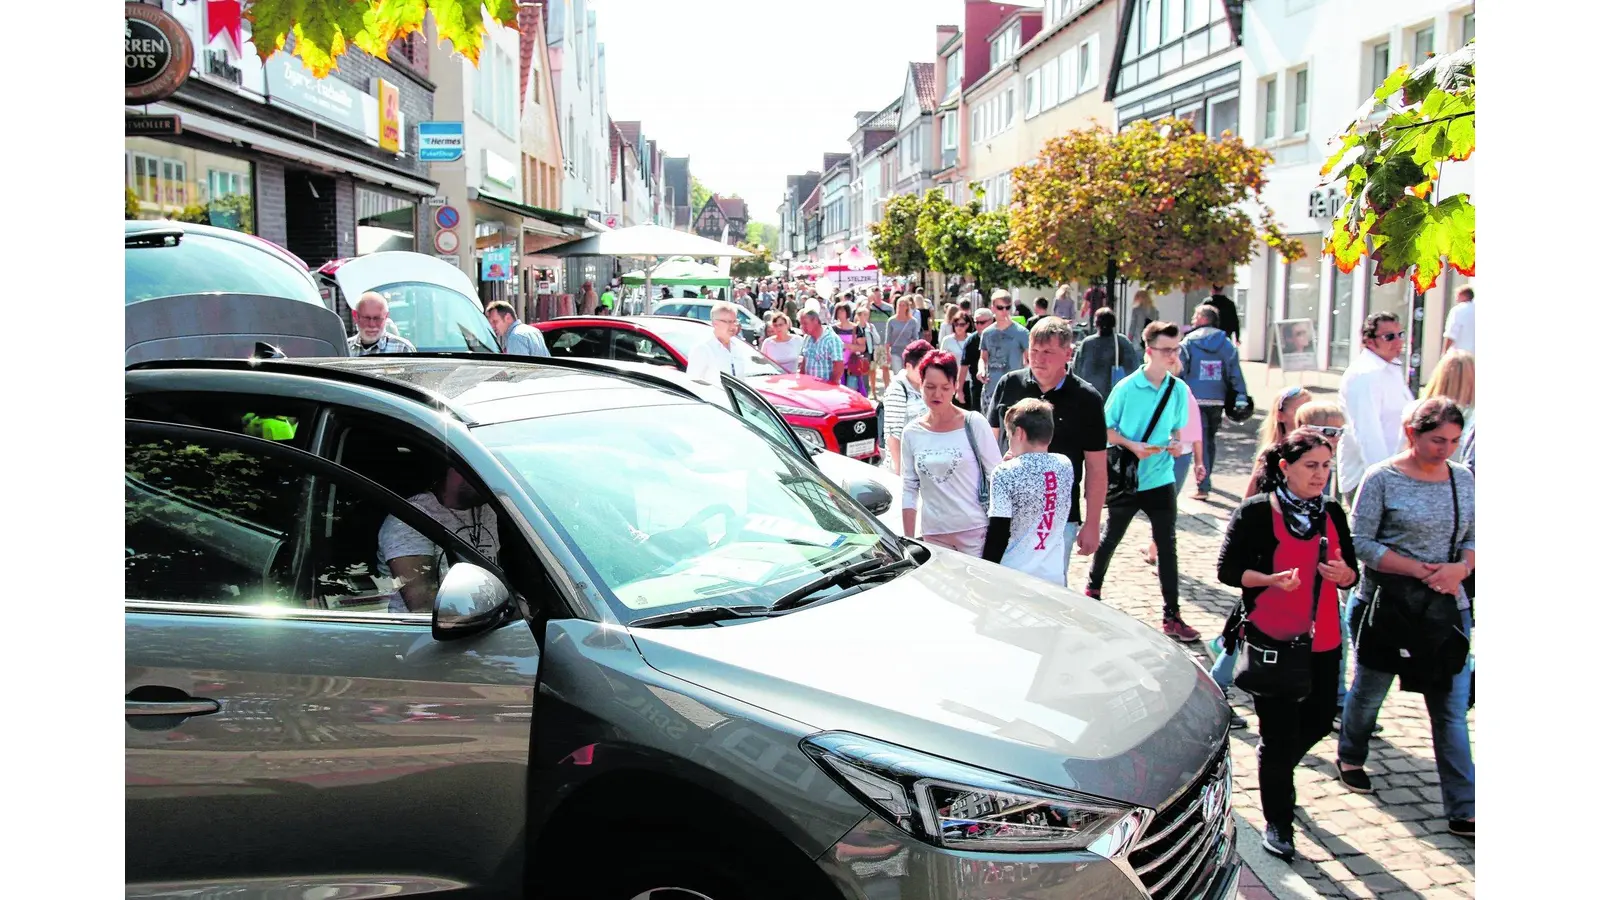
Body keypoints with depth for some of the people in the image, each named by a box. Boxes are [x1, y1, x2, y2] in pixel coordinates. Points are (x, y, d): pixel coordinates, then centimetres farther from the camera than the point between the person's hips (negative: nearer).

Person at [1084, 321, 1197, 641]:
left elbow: (1178, 429, 13)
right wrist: (1133, 446, -19)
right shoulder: (1126, 388, -10)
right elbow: (1105, 430, -4)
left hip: (1161, 480, 3)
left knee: (1167, 545, 2)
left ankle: (1171, 616, 7)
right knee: (1110, 538, 14)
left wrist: (1176, 444, -8)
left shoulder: (1179, 389, 1)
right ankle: (1093, 589, 38)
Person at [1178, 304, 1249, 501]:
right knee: (1210, 440, 19)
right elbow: (1235, 374, 1)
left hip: (1195, 400, -3)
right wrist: (1240, 398, 1)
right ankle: (1205, 479, 34)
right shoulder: (1227, 344, 5)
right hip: (1217, 401, 4)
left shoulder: (1188, 343, -4)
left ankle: (1203, 487, -12)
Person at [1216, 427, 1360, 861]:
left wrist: (1342, 574, -12)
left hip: (1322, 640, 6)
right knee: (1279, 732, -1)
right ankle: (1277, 822, 16)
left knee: (1318, 722, 15)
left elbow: (1350, 573, 12)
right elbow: (1228, 569, -10)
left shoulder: (1332, 514, 7)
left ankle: (1275, 769, 46)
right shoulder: (1255, 512, -10)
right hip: (1271, 640, -6)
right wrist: (1271, 579, -26)